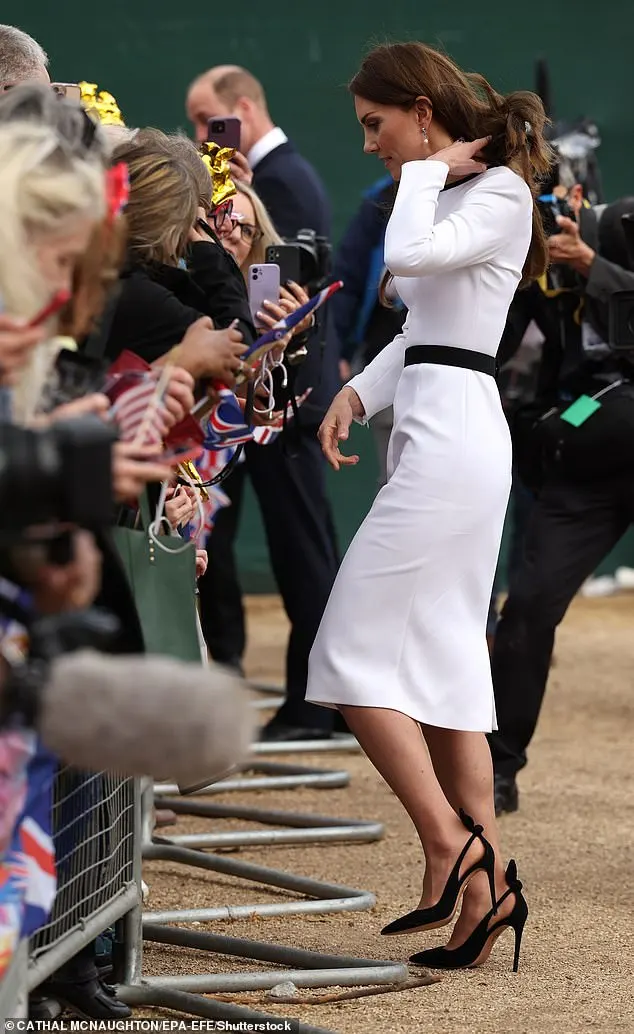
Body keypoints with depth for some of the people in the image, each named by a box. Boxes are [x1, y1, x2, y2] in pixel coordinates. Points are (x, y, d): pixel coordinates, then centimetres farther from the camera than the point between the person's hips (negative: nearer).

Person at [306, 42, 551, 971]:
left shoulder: (498, 194, -8)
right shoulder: (456, 194, 20)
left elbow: (409, 255, -26)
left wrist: (428, 172, -10)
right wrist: (358, 392, 9)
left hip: (452, 440, -10)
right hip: (446, 440, 10)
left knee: (355, 656, -8)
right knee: (444, 671, 8)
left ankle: (452, 848, -7)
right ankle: (483, 889, 7)